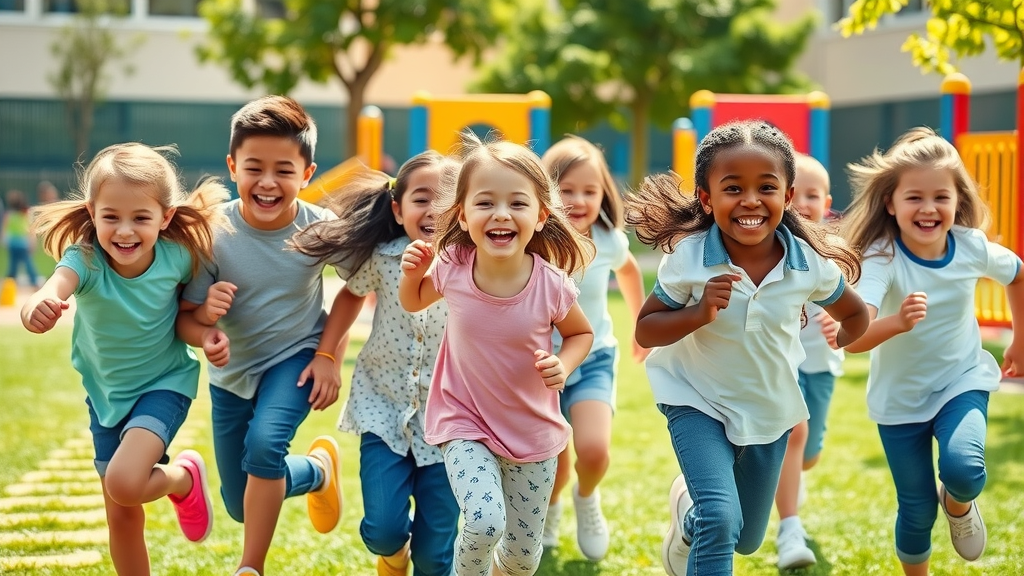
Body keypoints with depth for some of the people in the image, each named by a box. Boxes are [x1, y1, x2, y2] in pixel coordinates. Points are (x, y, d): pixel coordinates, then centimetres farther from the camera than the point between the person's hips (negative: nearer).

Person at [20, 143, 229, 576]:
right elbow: (54, 289, -48)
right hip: (105, 393, 2)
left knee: (123, 483, -25)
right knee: (121, 516, 11)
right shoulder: (85, 261, -26)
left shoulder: (177, 256, -22)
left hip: (164, 385, -2)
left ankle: (184, 478, 7)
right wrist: (36, 310, -70)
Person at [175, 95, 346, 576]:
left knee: (264, 442, -32)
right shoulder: (213, 232, -23)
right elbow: (185, 316, -16)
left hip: (296, 357, -2)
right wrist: (205, 327, -38)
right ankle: (317, 470, 43)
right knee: (241, 509, 13)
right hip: (232, 372, 2)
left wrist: (328, 354, -9)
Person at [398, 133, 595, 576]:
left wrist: (563, 365, -19)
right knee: (484, 523, -26)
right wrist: (412, 272, -14)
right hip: (466, 424, -1)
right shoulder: (452, 271, -17)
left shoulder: (551, 286, -20)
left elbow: (581, 333, 2)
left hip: (533, 431, 1)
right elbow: (413, 301, 7)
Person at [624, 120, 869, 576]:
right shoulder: (688, 258, -22)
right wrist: (699, 313, -29)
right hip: (699, 403, -3)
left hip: (769, 411, 3)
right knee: (721, 521, -25)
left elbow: (855, 316, 4)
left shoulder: (810, 264, -16)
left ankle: (687, 506, 51)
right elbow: (645, 331, -15)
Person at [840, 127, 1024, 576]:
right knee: (917, 512, 5)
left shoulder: (973, 248, -15)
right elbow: (853, 339, -41)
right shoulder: (881, 258, -26)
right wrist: (898, 322, -60)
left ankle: (958, 504, 10)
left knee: (963, 469, -26)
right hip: (900, 399, -1)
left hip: (962, 382, 1)